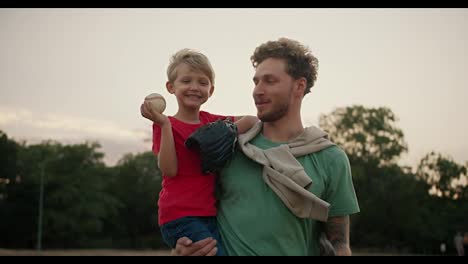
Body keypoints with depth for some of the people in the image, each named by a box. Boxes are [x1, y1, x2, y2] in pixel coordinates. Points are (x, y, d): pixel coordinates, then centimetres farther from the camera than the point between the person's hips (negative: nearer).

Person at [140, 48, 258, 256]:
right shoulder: (164, 125, -1)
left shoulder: (212, 122, 13)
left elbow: (253, 121, 8)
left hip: (210, 215, 6)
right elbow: (169, 170, -12)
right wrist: (165, 125, -17)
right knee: (214, 250, -22)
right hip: (180, 216, -6)